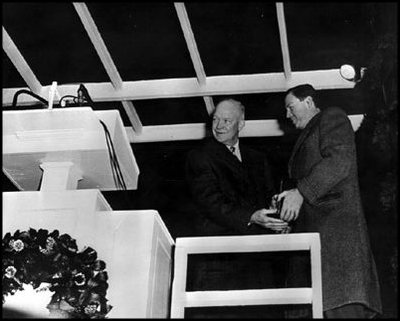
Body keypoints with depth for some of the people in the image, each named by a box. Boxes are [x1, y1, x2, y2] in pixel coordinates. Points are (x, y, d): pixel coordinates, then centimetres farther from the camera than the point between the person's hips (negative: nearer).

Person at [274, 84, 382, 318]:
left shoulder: (332, 117, 6)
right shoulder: (309, 135, 34)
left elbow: (340, 160, -12)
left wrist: (301, 192, -17)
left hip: (335, 222, -9)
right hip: (311, 228, 9)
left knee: (343, 306, -20)